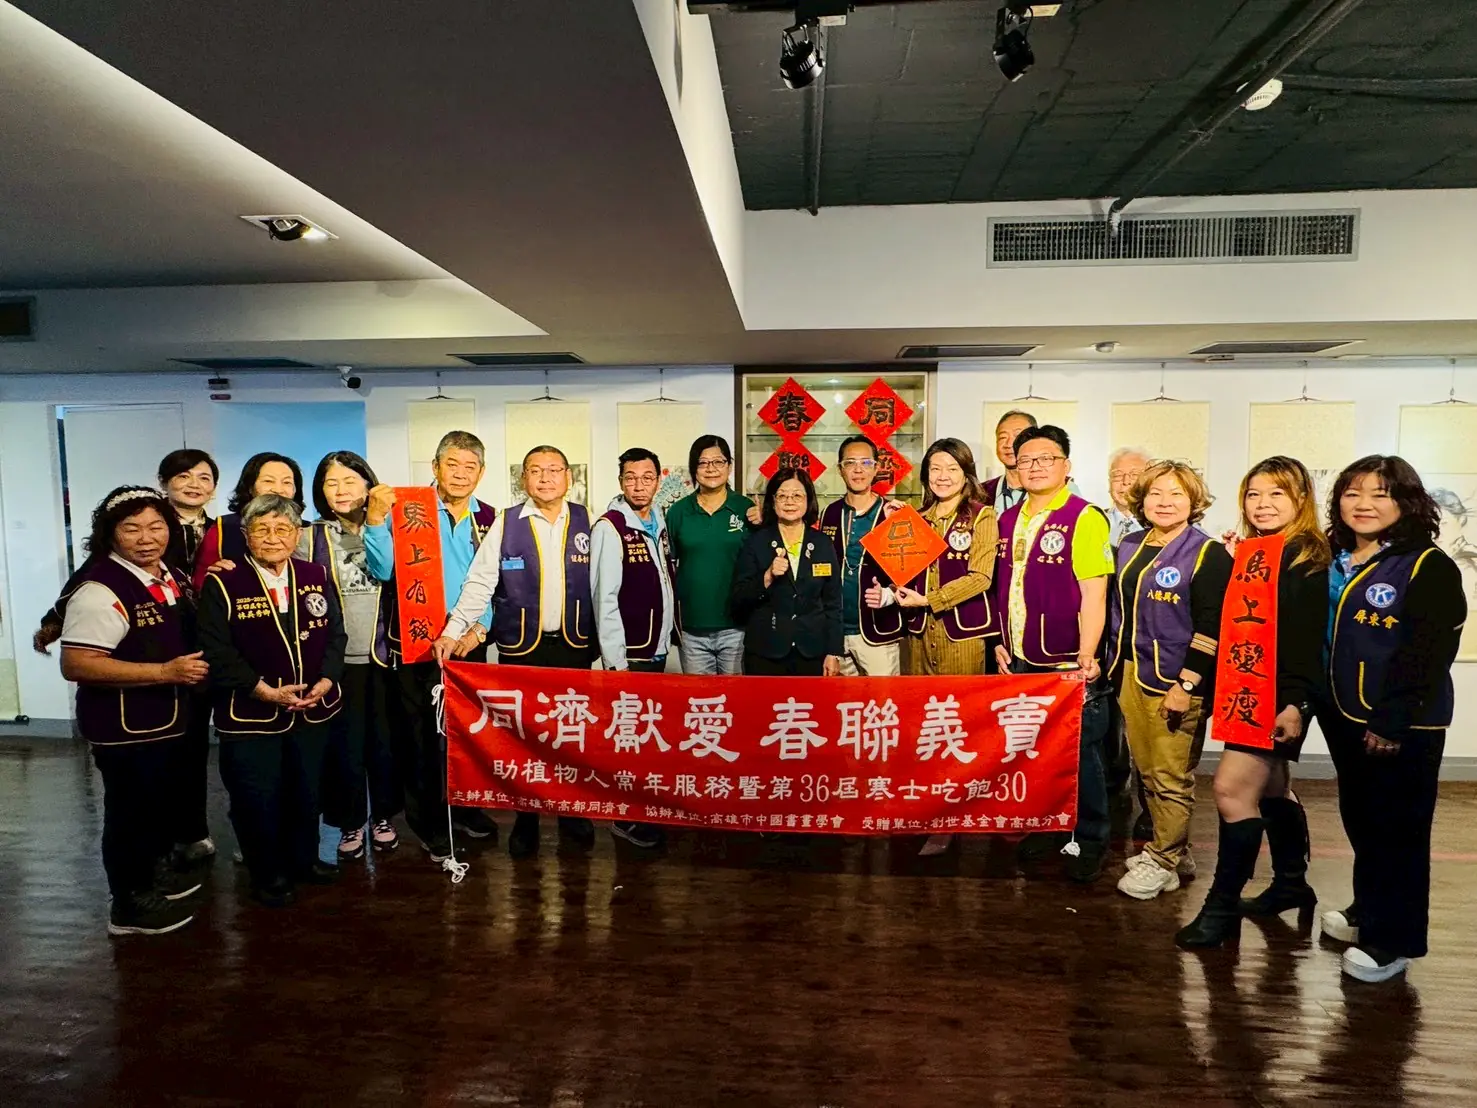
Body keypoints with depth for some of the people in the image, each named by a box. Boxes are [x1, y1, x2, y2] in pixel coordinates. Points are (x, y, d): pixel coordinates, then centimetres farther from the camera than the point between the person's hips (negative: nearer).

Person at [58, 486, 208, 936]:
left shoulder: (170, 578, 5)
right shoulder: (101, 590, -22)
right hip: (125, 727, -9)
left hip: (170, 719, 9)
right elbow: (75, 664, -27)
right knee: (131, 812, 6)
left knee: (169, 801, 24)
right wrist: (164, 671, -28)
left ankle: (154, 871, 45)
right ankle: (130, 904, 24)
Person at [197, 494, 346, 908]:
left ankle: (303, 859, 39)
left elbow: (335, 635, 4)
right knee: (257, 798, 7)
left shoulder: (316, 577, 3)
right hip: (250, 714, -4)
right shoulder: (223, 583, -9)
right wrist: (263, 689, -20)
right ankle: (267, 873, 29)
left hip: (313, 709, 4)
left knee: (306, 791, 18)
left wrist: (326, 680, -11)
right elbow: (216, 651, -13)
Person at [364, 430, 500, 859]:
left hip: (470, 643, 4)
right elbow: (383, 570, -15)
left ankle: (466, 808, 32)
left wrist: (481, 627, -4)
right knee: (421, 736, 6)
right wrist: (376, 519, -25)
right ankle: (429, 823, 22)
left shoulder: (489, 519, 5)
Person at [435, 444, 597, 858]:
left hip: (574, 645, 1)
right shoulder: (506, 525, -2)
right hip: (520, 648, -1)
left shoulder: (587, 522, 2)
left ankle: (573, 813, 27)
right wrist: (453, 631, -15)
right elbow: (479, 583, -5)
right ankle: (525, 821, 23)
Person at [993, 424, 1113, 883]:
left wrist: (1086, 656, -22)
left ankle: (1089, 841, 23)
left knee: (1079, 755, 6)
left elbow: (1093, 594, -15)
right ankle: (1040, 830, 32)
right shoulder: (1009, 520, 10)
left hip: (1068, 665, -6)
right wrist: (1001, 642, 11)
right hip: (1020, 662, 6)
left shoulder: (1084, 518, -10)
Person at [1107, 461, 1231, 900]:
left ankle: (1163, 862, 16)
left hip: (1175, 680, -7)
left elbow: (1210, 629, -14)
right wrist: (1115, 668, 14)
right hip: (1131, 675, 7)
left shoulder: (1208, 554, -8)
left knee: (1171, 778, 2)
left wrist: (1186, 684, -17)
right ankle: (1174, 850, 31)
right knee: (1148, 772, 15)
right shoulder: (1129, 546, 11)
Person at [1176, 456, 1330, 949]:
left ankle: (1222, 908, 1)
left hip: (1280, 695, -8)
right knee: (1272, 790, 19)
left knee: (1233, 788, -11)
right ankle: (1291, 883, 37)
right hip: (1244, 690, 8)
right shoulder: (1244, 554, 12)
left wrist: (1297, 703, -20)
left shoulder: (1307, 558, -8)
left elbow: (1309, 636, -15)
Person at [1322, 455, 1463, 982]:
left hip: (1404, 725, -7)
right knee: (1359, 819, 19)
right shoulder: (1333, 563, 9)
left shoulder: (1429, 567, -12)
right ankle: (1368, 909, 36)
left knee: (1397, 829, 3)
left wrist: (1394, 721, -20)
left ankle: (1391, 939, 16)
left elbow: (1429, 653, -18)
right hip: (1343, 716, 7)